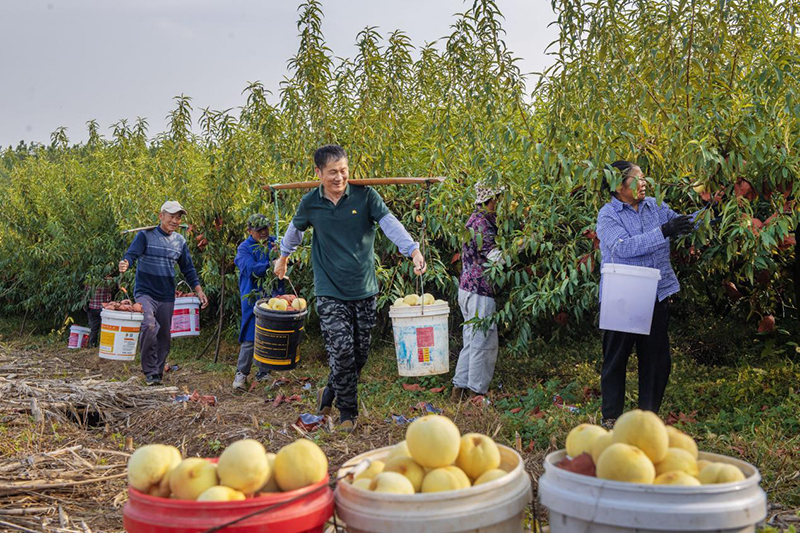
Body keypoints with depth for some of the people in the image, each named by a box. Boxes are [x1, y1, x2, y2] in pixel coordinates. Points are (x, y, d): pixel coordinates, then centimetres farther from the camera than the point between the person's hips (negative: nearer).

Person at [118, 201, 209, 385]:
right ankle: (149, 372, -14)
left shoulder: (180, 241, 10)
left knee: (164, 336, 8)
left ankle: (158, 373, 23)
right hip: (145, 292, -5)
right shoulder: (146, 235, -4)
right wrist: (125, 264, -37)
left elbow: (188, 269, 17)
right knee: (149, 326, -26)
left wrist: (199, 291, 10)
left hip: (167, 296, 5)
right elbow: (131, 254, -13)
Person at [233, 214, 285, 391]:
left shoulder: (274, 242, 10)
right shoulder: (245, 248, -3)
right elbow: (251, 269, -17)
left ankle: (263, 372, 22)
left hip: (274, 297, 5)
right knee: (251, 337, -6)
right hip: (253, 298, -5)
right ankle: (241, 374, 3)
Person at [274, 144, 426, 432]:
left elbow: (390, 223, -17)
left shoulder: (365, 195, -5)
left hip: (364, 290, 1)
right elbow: (295, 230, 20)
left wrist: (413, 250, -32)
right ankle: (347, 411, 11)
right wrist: (283, 257, 33)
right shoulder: (310, 203, 0)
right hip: (330, 291, -1)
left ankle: (331, 391, 36)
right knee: (342, 351, -8)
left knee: (360, 352, 10)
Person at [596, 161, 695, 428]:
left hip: (656, 295, 5)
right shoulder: (608, 214, -8)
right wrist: (663, 232, -28)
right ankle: (611, 416, 17)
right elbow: (623, 248, -23)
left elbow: (684, 224, 20)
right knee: (616, 357, 5)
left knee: (657, 358, 10)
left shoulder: (655, 206, 7)